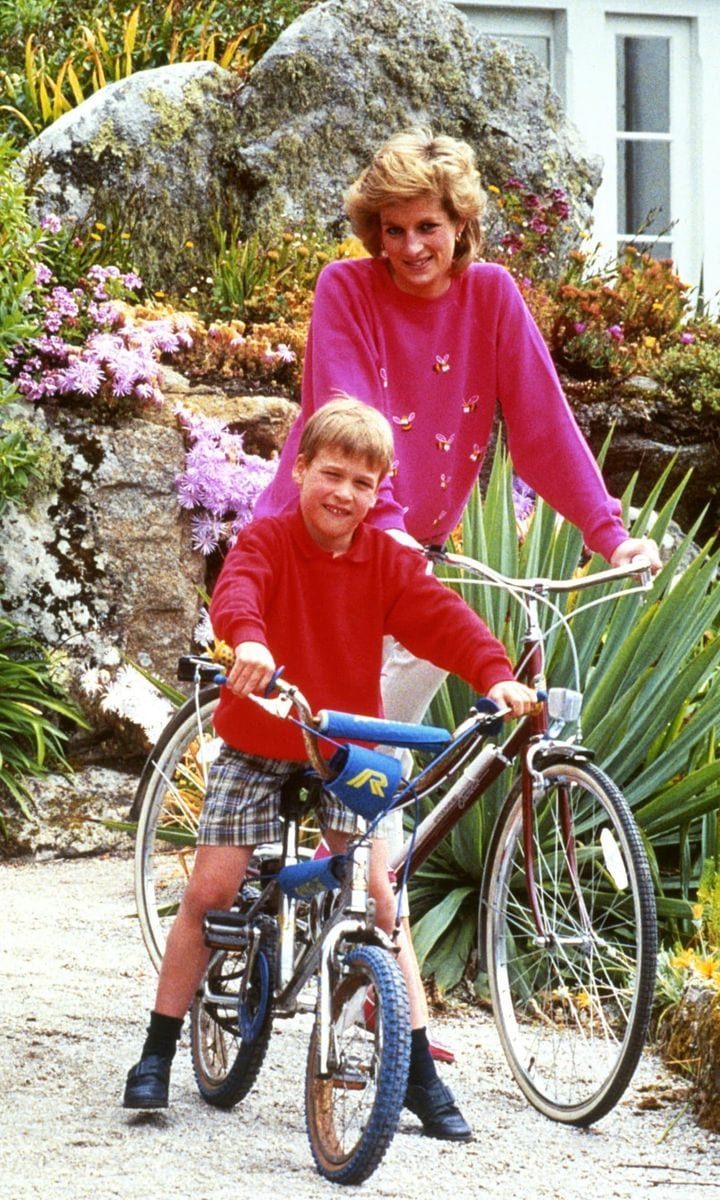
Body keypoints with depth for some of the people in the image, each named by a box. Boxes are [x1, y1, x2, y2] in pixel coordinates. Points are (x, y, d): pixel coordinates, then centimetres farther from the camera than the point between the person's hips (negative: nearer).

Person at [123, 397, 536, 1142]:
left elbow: (440, 617, -16)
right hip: (256, 746, -2)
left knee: (379, 898, -6)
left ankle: (420, 1074, -2)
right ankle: (156, 1054, 9)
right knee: (209, 892, -5)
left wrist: (495, 674, -35)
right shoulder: (267, 541, -11)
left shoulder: (387, 561, -3)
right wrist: (248, 639, -55)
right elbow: (236, 587, -32)